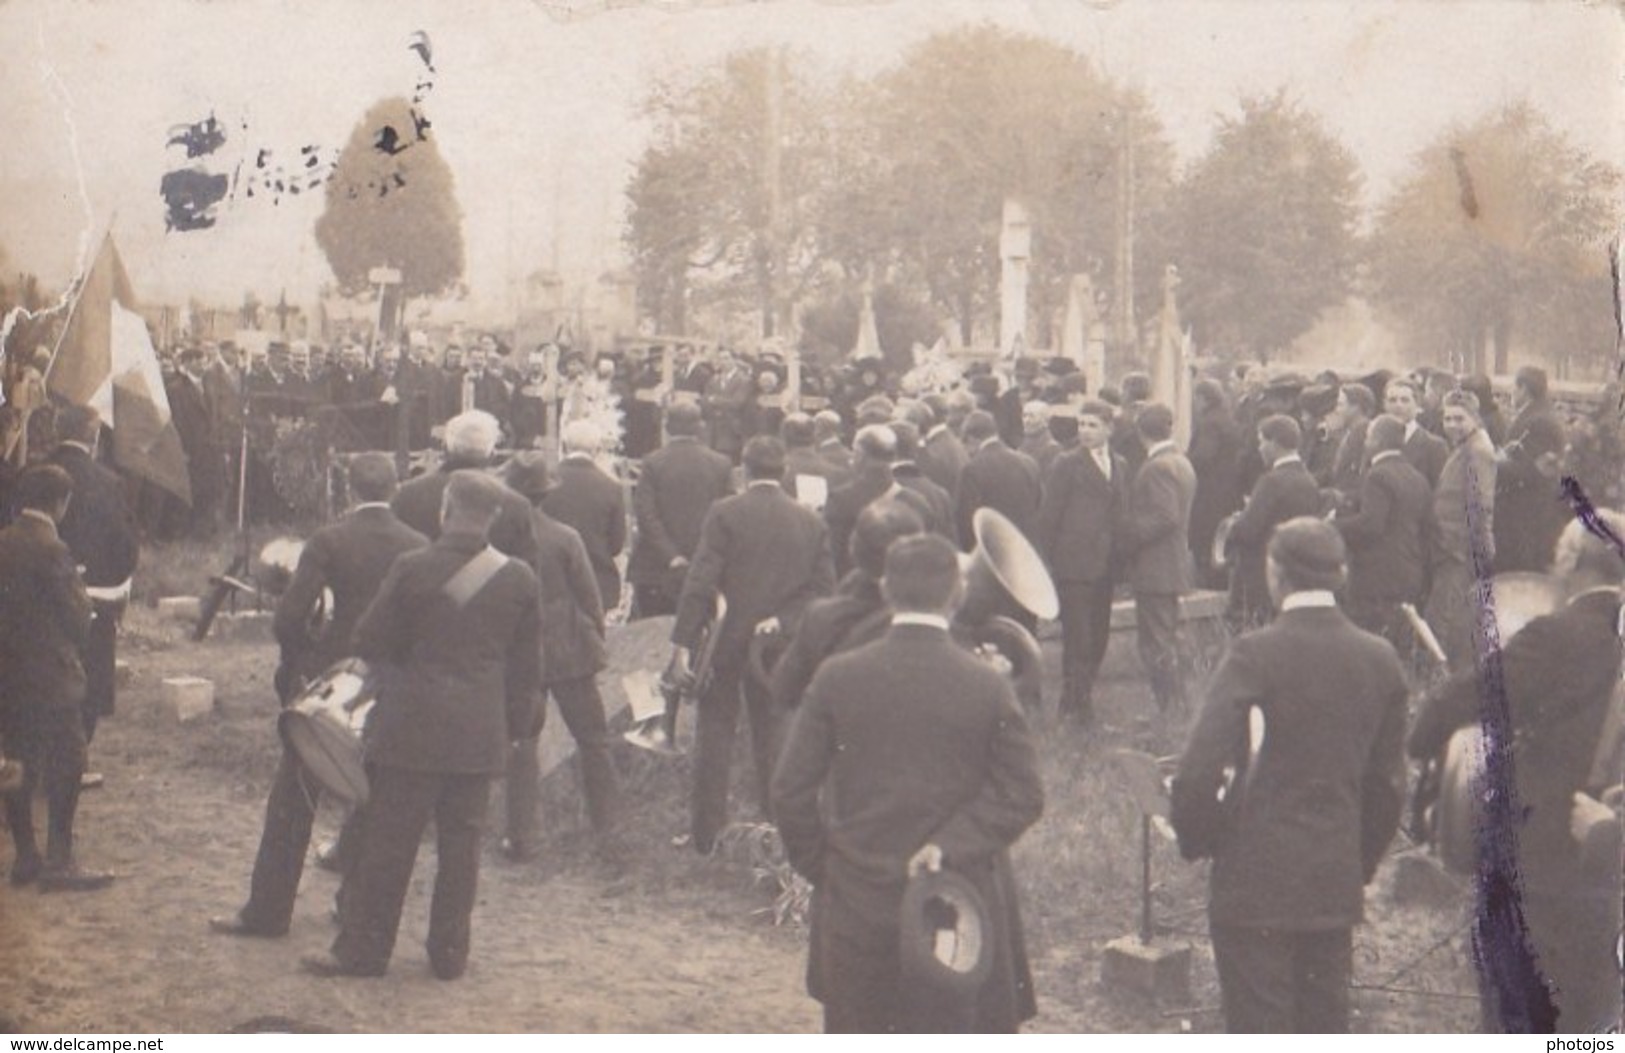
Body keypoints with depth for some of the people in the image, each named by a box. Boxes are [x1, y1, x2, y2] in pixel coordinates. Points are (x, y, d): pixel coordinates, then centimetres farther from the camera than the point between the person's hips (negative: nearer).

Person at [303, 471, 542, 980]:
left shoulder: (413, 569, -10)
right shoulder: (519, 580, 0)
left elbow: (370, 642, -2)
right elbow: (526, 666, 7)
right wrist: (517, 723, 17)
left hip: (412, 727, -3)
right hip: (481, 734, 3)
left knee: (388, 842, 4)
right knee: (460, 844, 10)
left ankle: (361, 950, 10)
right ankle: (450, 952, 15)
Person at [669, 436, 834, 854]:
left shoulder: (724, 514, -10)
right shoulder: (811, 522, 1)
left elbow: (701, 582, -13)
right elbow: (822, 586, -2)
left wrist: (683, 640, -10)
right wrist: (783, 619, -5)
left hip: (728, 642, -3)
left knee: (715, 730, 8)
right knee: (771, 733, 14)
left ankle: (706, 831, 10)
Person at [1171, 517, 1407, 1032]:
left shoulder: (1255, 653, -14)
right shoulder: (1379, 660, 2)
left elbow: (1200, 770, -19)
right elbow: (1388, 782, 9)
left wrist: (1197, 838, 0)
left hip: (1257, 881, -5)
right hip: (1336, 885, 5)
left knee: (1261, 1029, 2)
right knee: (1324, 1024, 14)